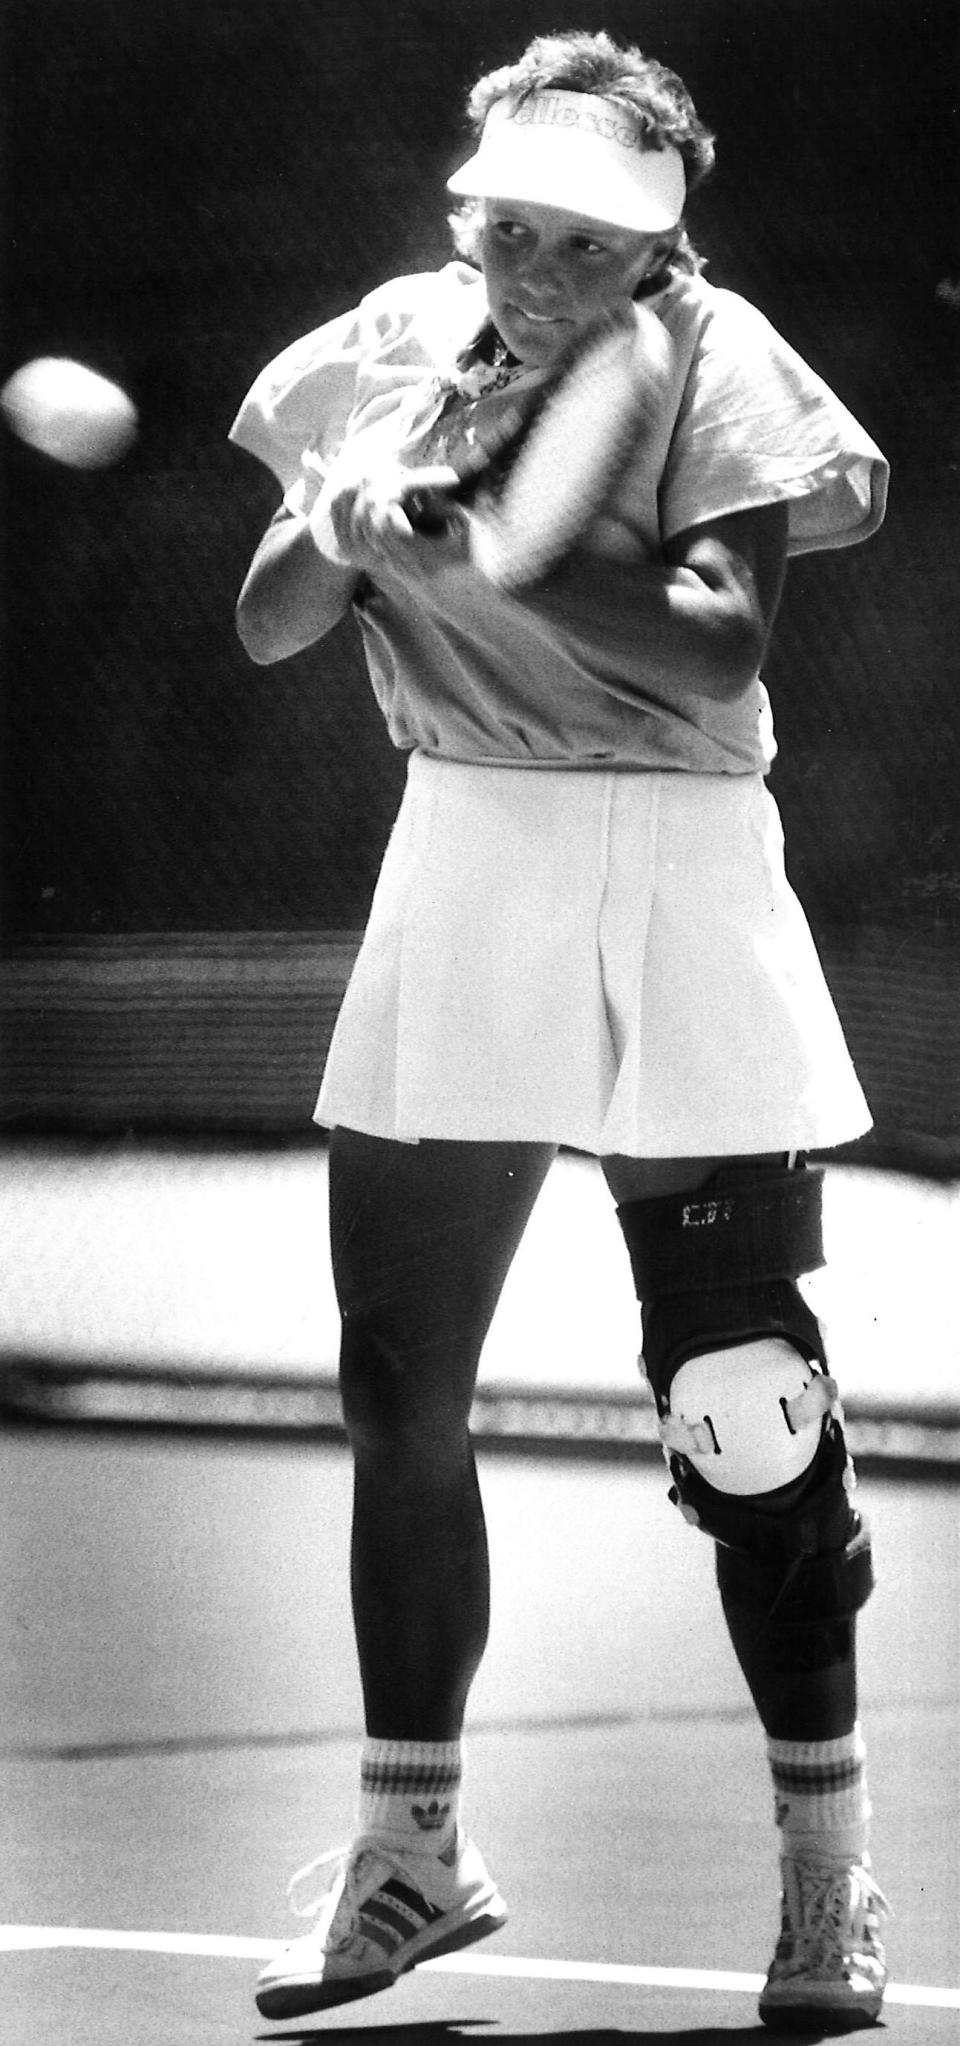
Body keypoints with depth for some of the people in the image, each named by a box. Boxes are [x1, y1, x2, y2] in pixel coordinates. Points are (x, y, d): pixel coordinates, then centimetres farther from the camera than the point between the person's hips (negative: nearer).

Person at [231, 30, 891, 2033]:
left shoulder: (705, 354, -8)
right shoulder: (397, 345, 5)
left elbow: (723, 644, -20)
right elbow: (264, 626, 6)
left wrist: (488, 545, -29)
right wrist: (351, 530, -14)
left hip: (676, 887, -4)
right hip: (458, 875, 4)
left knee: (746, 1402, -6)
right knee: (399, 1390, 4)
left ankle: (828, 1868, 8)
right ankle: (411, 1853, 18)